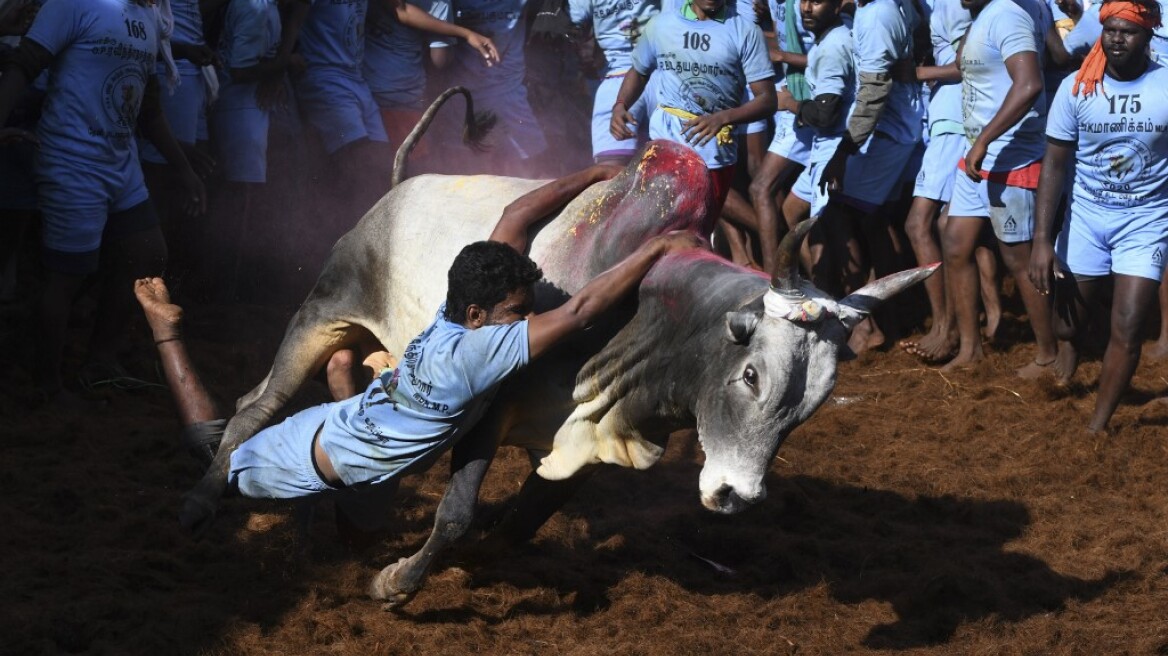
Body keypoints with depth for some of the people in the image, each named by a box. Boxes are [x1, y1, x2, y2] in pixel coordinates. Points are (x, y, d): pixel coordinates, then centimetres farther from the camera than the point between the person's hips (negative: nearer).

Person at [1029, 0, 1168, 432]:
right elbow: (1055, 164, -3)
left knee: (1127, 332, -8)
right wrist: (1042, 240, -8)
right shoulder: (1076, 89, -8)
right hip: (1086, 216, 2)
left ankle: (1097, 427, 6)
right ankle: (1065, 365, 42)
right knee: (1069, 323, 12)